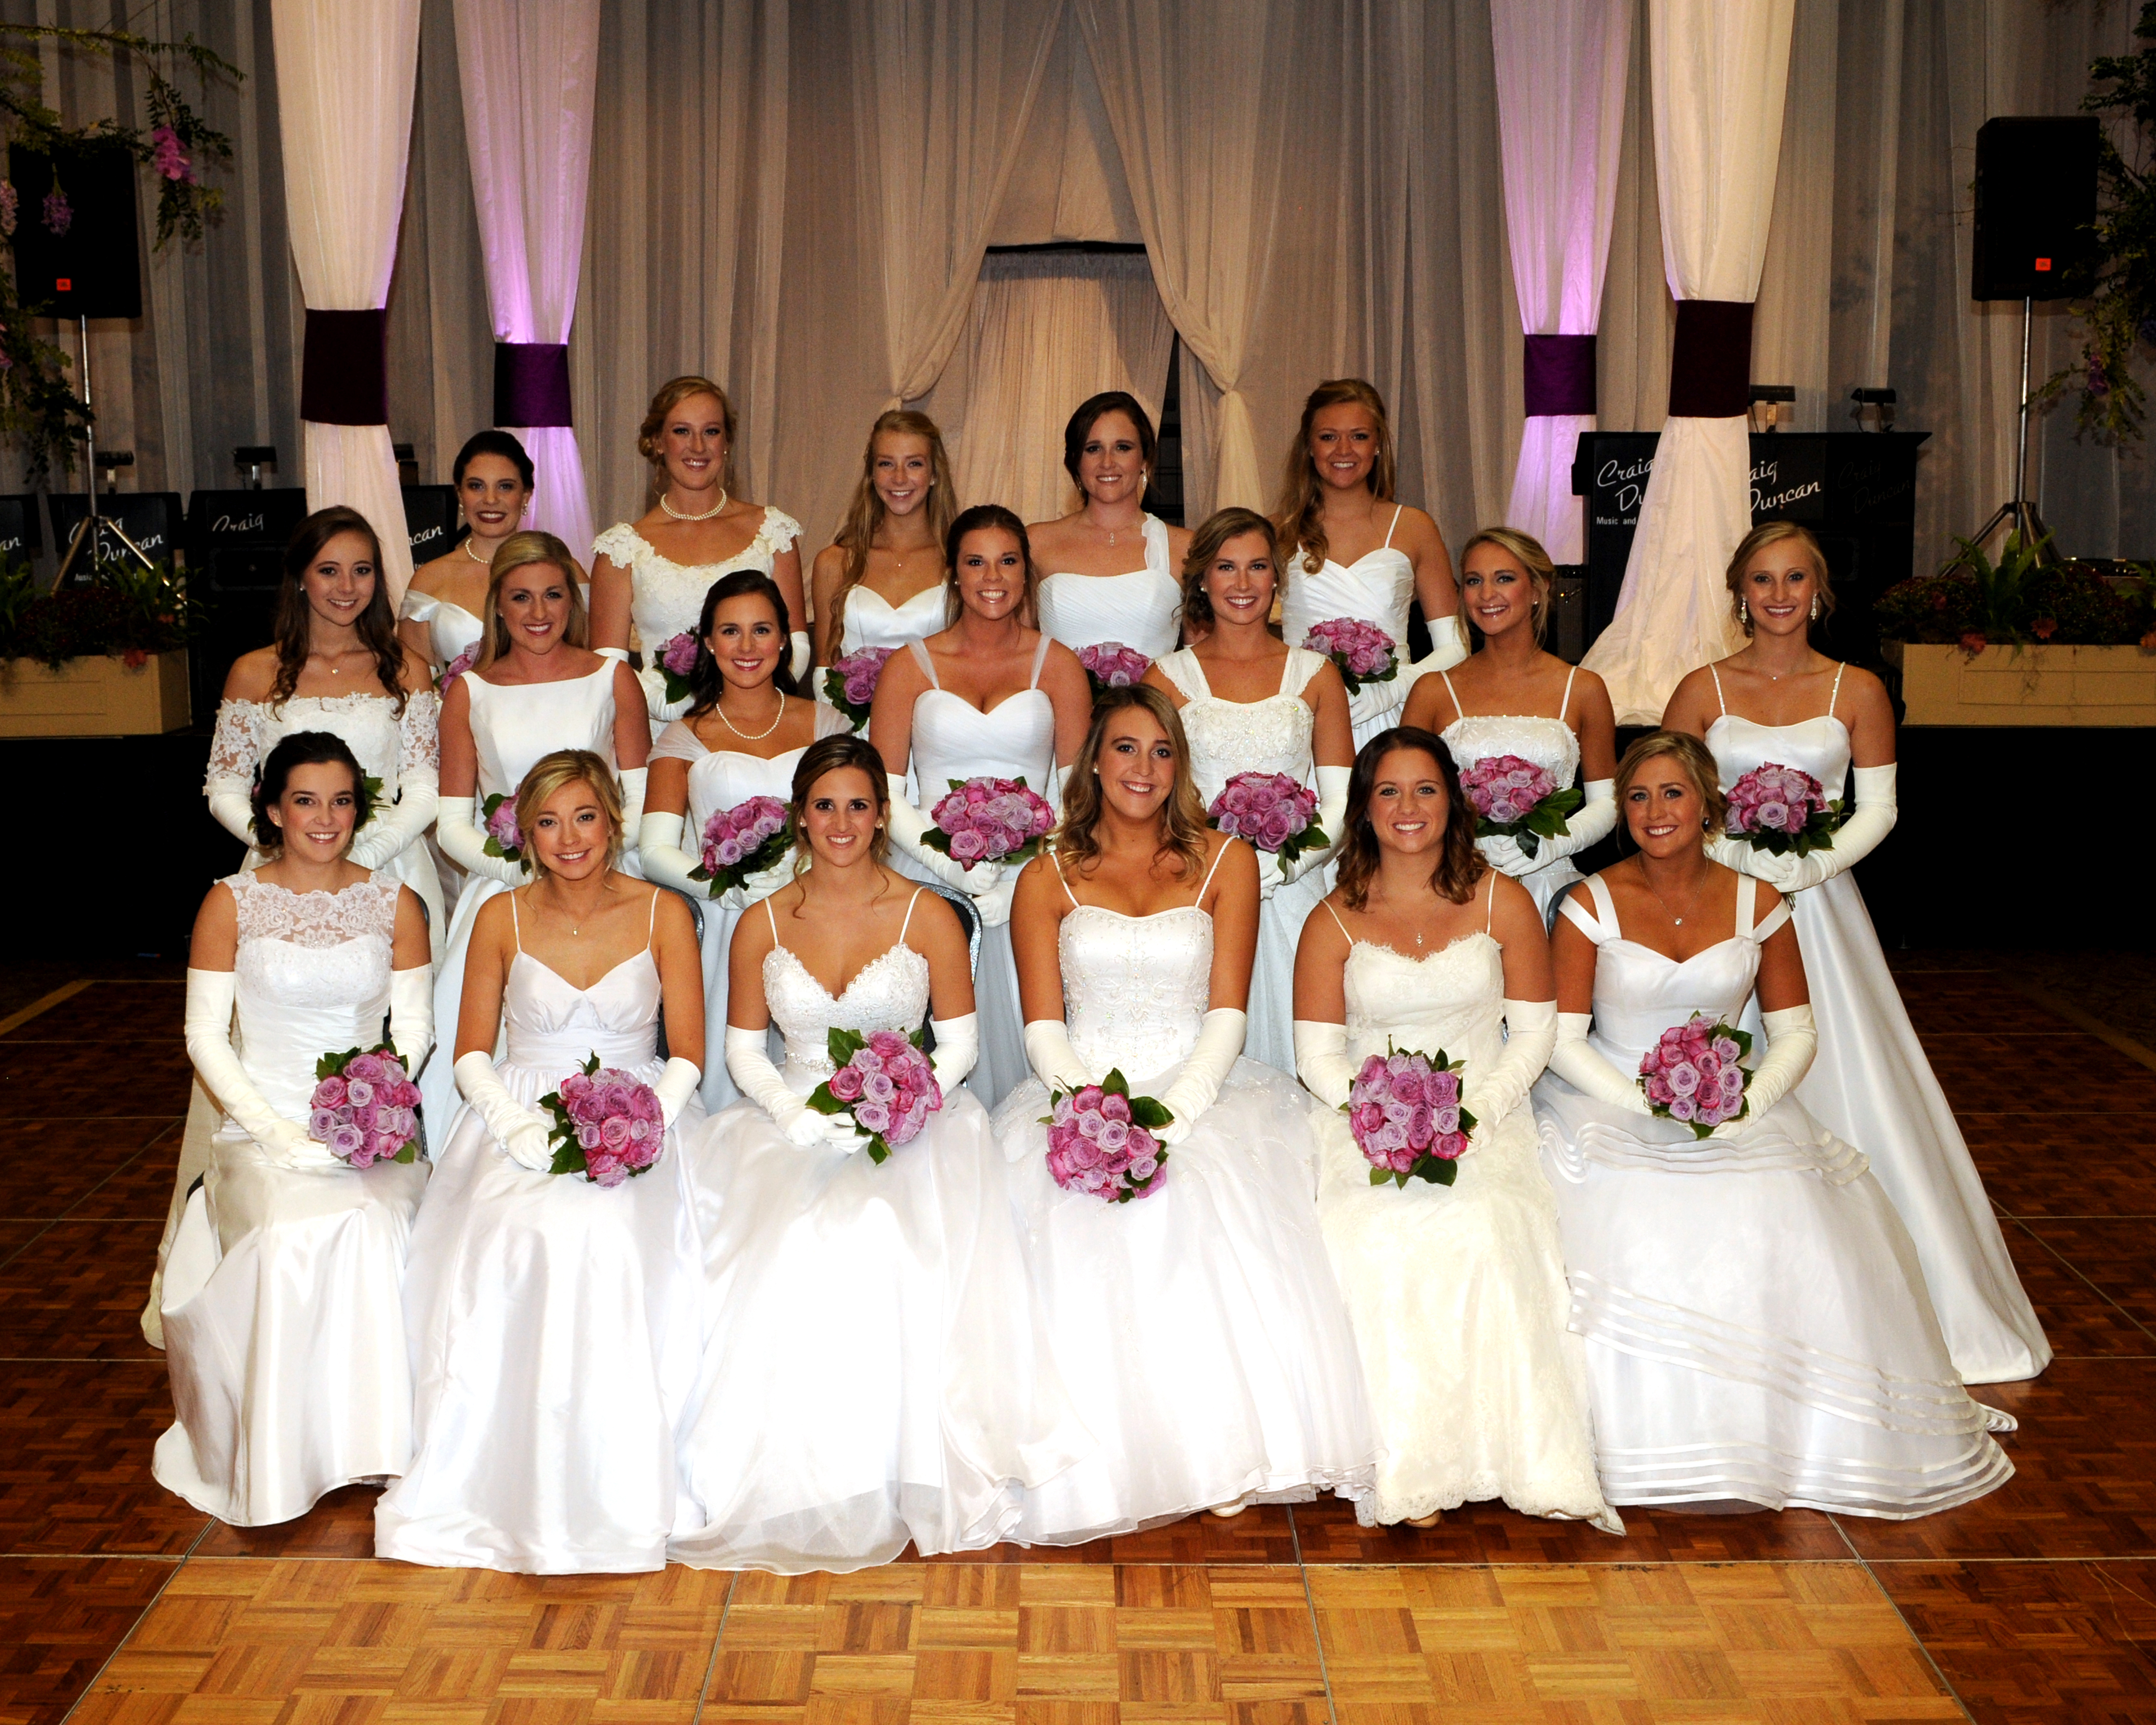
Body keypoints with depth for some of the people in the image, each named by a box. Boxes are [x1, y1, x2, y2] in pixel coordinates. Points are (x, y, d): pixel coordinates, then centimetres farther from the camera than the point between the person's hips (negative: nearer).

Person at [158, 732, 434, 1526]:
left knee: (374, 1225, -31)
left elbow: (414, 1027, 8)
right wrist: (277, 1130, -11)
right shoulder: (232, 902, 4)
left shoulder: (395, 902, 9)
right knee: (294, 1231, -32)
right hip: (264, 1125, -1)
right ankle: (285, 1453, -17)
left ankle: (368, 1435, -17)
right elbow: (204, 1034, 2)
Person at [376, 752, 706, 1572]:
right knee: (512, 1239, -32)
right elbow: (472, 1052, 8)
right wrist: (518, 1124, -12)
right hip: (521, 1117, 1)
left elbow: (686, 1054, 2)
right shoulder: (502, 917, 8)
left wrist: (639, 1128, -17)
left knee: (607, 1235, -34)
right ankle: (499, 1478, -22)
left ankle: (605, 1491, -25)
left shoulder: (662, 913, 5)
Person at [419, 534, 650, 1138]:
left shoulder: (614, 681, 11)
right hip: (499, 886, 1)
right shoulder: (469, 692, 12)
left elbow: (642, 803, 9)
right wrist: (519, 868, -8)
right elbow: (452, 823, 10)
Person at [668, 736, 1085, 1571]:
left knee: (890, 1236, -33)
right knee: (791, 1247, -29)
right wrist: (801, 1114, -9)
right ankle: (792, 1476, -15)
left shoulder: (927, 916, 4)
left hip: (908, 1124, -2)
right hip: (793, 1123, 2)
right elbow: (743, 1048, 11)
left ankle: (906, 1471, -22)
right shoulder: (762, 924, 9)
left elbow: (959, 1041, 6)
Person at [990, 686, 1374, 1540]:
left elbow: (1227, 1014, 1)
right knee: (1080, 1241, -30)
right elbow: (1044, 1028, 3)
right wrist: (1099, 1113, -16)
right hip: (1082, 1098, 1)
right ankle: (1108, 1465, -20)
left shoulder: (1224, 861, 10)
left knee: (1212, 1226, -31)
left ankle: (1225, 1455, -22)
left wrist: (1171, 1115, -15)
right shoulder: (1047, 879, 12)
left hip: (1200, 1093, 0)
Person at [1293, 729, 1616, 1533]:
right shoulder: (1334, 922, 7)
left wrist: (1479, 1110, -9)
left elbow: (1534, 1030, 7)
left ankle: (1533, 1461, -25)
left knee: (1480, 1229, -32)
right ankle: (1405, 1471, -24)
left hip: (1488, 1121, 0)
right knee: (1382, 1239, -31)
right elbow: (1317, 1053, 3)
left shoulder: (1503, 903, 8)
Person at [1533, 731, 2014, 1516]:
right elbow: (1563, 1040, -5)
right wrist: (1648, 1104, -18)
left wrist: (1745, 1103, -13)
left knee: (1786, 1229, -21)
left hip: (1736, 1109, 2)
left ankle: (1775, 1436, -1)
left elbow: (1794, 1032, 5)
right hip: (1610, 1100, -2)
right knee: (1630, 1231, -29)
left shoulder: (1756, 903, 4)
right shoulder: (1592, 904, -2)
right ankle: (1645, 1441, -14)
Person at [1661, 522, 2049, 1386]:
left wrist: (1808, 868, -12)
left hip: (1821, 909, 0)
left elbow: (1877, 808, 3)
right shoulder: (1703, 691, 3)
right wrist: (1742, 861, -13)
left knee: (1845, 1088, 0)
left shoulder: (1858, 691, 4)